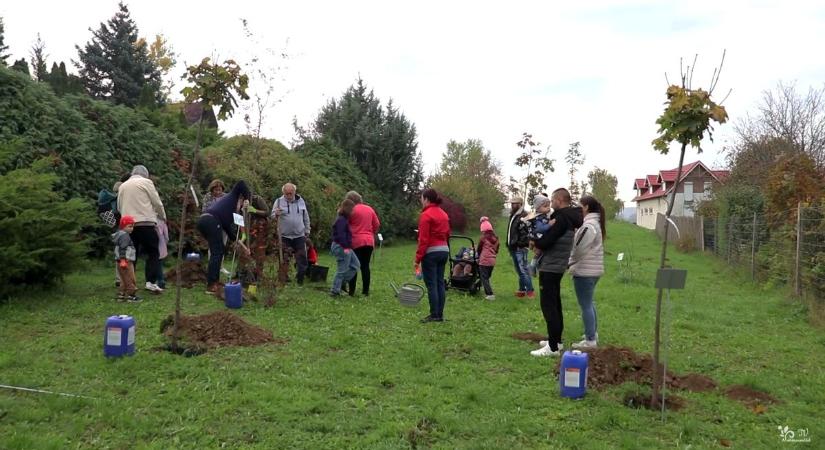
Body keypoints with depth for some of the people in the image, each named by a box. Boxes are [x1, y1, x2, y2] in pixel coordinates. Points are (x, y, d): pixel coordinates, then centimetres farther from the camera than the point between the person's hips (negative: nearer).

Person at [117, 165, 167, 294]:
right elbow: (157, 202, 3)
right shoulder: (146, 182, 2)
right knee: (153, 253, 1)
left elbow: (119, 207, 20)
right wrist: (162, 216, 18)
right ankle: (151, 282, -10)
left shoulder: (123, 185, 17)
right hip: (145, 223, -5)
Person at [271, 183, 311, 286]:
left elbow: (306, 217, 14)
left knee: (302, 258, 1)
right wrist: (276, 214, -27)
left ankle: (300, 279, 11)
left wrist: (307, 230, 16)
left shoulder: (301, 201, 5)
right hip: (284, 236, -2)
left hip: (299, 236, 2)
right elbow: (272, 216, -5)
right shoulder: (279, 201, -3)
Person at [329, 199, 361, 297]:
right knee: (343, 269, -4)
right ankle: (335, 290, 3)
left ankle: (342, 282, 16)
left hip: (345, 247, 10)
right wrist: (345, 247, -24)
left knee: (356, 265, 14)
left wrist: (348, 246, 17)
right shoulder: (341, 220, -17)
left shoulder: (344, 219, 14)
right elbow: (340, 235, -23)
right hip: (341, 247, -10)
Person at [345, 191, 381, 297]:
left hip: (355, 242, -5)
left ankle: (351, 291, 1)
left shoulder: (352, 210, -8)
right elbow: (377, 225, 11)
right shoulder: (370, 209, 8)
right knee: (365, 266, 8)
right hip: (369, 241, 5)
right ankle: (365, 291, 8)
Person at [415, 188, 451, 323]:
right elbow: (447, 234, 14)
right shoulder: (444, 214, 12)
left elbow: (423, 239, -16)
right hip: (444, 251, 8)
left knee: (431, 284, -3)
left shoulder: (426, 215, -12)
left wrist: (418, 258, -13)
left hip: (431, 252, -8)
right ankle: (440, 314, 13)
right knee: (440, 283, 10)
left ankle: (434, 315, -2)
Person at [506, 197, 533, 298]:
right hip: (513, 248, 9)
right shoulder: (513, 216, 17)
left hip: (520, 248, -9)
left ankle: (530, 291, -6)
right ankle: (522, 290, 20)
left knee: (523, 269, -10)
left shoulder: (524, 216, -12)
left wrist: (520, 244, -24)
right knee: (519, 270, 13)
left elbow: (525, 233, -20)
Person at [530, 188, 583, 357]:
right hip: (557, 266, 10)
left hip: (550, 267, -10)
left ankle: (553, 347, -8)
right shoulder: (570, 218, 14)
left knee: (548, 305, -8)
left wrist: (535, 243, -3)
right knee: (555, 304, 17)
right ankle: (556, 340, 27)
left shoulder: (561, 218, -17)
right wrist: (539, 243, -2)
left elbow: (546, 241, -22)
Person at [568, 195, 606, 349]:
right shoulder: (596, 223, 14)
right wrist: (573, 263, 7)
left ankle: (590, 340, 1)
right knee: (589, 303, 21)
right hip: (593, 270, 10)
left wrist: (569, 264, -5)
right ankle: (593, 334, 30)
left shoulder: (588, 226, -18)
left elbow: (579, 249, -19)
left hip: (585, 271, -10)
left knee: (585, 305, -4)